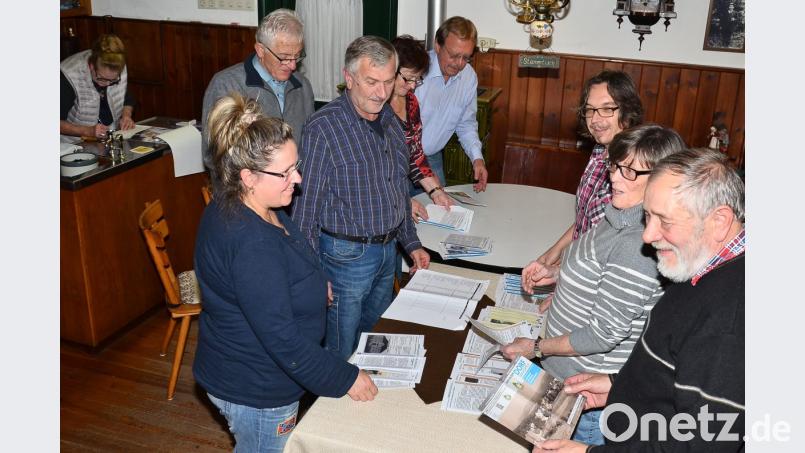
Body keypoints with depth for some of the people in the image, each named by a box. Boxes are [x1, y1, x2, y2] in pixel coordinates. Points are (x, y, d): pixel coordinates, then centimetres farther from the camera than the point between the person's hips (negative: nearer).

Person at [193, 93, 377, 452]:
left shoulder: (237, 208, -4)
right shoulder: (251, 245, -36)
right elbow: (282, 338, -32)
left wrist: (311, 285, 9)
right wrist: (346, 379, -22)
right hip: (256, 394, -9)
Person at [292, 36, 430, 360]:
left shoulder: (390, 121, 6)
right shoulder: (323, 127, -19)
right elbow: (306, 206, -17)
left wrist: (411, 243, 15)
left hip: (387, 252, 7)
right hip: (346, 256, -7)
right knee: (341, 356, 7)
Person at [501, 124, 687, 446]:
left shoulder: (638, 245, -30)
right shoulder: (620, 216, 0)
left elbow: (604, 335, -26)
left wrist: (538, 347, -14)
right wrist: (557, 274, 6)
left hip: (588, 393, -9)